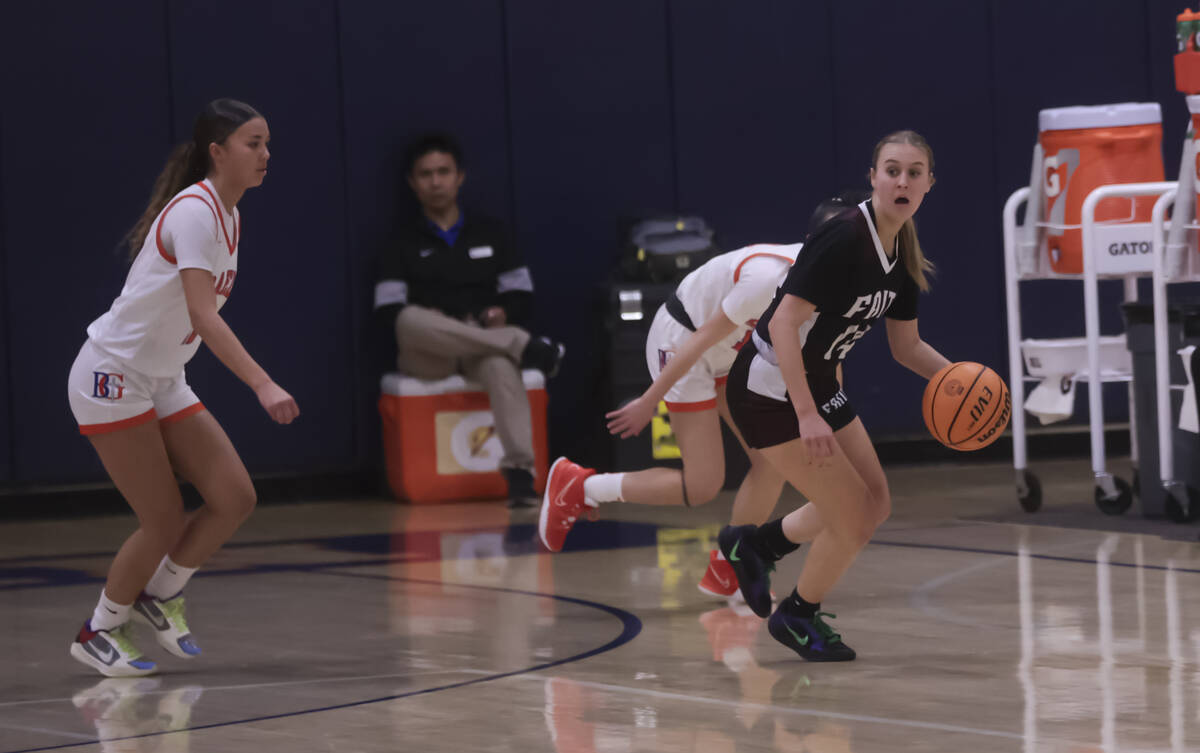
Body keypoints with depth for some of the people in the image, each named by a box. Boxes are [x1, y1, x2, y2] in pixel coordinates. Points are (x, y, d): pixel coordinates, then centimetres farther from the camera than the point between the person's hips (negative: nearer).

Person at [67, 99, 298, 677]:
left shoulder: (228, 217, 8)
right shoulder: (193, 211, -20)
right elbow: (202, 315, -30)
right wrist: (262, 385, -39)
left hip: (163, 383, 8)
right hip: (112, 378, -8)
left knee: (235, 498, -3)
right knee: (165, 521, -6)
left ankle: (162, 594, 17)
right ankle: (99, 631, 14)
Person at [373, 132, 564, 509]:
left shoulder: (489, 233, 18)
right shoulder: (403, 244, 15)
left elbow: (523, 297, 13)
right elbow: (389, 310, 3)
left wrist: (504, 313, -10)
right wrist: (426, 323, -17)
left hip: (484, 345, 0)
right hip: (427, 356, 0)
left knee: (501, 364, -40)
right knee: (410, 320, -38)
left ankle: (519, 471, -52)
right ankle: (524, 346, -35)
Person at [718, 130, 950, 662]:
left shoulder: (903, 256, 3)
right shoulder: (844, 238, -25)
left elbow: (906, 346, 13)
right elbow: (784, 322, -29)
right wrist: (807, 415, -33)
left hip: (817, 386, 9)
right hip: (771, 392, -9)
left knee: (875, 504, 13)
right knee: (852, 517, -5)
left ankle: (755, 544, 30)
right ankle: (798, 616, 20)